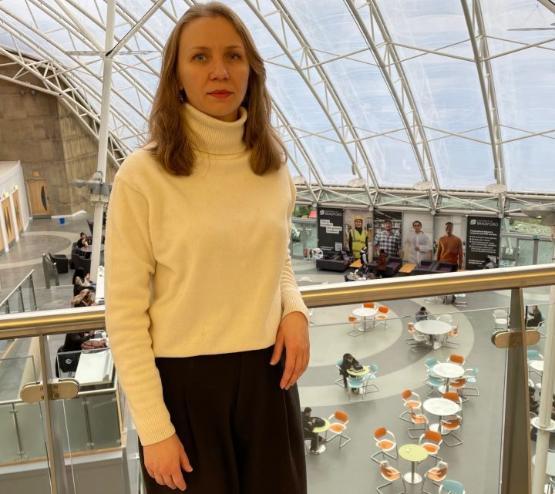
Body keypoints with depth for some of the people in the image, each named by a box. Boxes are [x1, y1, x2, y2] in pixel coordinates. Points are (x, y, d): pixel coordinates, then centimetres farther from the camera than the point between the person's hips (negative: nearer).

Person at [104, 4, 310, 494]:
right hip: (184, 381, -4)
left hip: (266, 373, 4)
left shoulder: (274, 167, 0)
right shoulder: (142, 175, -14)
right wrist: (155, 429, -11)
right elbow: (125, 313, -11)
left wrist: (295, 311, -6)